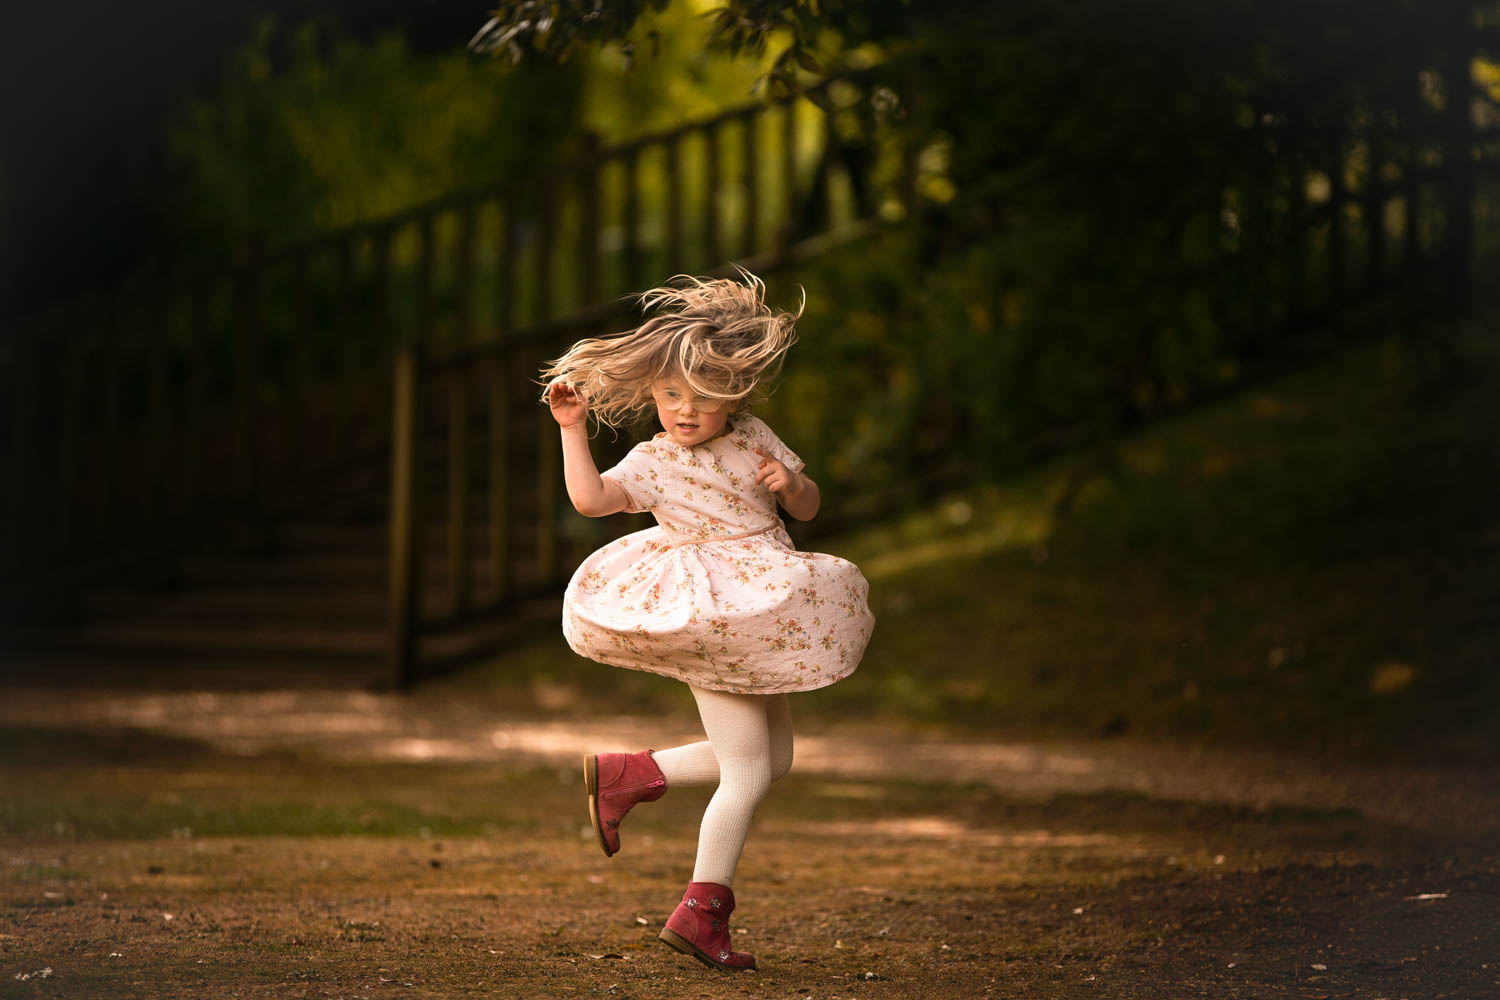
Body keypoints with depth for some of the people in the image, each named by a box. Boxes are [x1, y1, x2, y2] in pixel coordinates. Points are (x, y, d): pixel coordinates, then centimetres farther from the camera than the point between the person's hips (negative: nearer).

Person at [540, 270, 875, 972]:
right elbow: (591, 498, -25)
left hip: (769, 619, 7)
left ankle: (628, 775, 22)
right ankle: (702, 909, 4)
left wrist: (791, 484, -9)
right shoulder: (654, 461, -9)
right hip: (711, 623, -7)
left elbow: (809, 506, 12)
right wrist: (573, 430, -28)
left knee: (774, 758, 14)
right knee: (749, 770, -6)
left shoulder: (753, 439, 5)